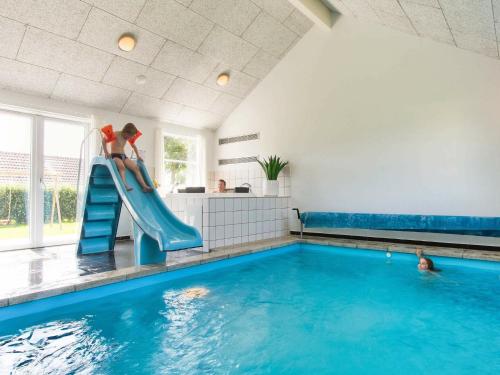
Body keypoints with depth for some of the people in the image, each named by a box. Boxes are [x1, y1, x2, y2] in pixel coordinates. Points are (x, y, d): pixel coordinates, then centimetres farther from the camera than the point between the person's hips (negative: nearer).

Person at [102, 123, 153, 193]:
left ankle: (145, 186, -22)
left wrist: (138, 156, 20)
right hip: (115, 155, -6)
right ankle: (125, 185, -53)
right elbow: (104, 140, -13)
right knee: (122, 166, -39)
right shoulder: (116, 134, -9)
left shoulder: (128, 137, 10)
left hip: (123, 156, 6)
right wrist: (106, 152, -20)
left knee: (136, 168, -15)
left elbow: (134, 146, 26)